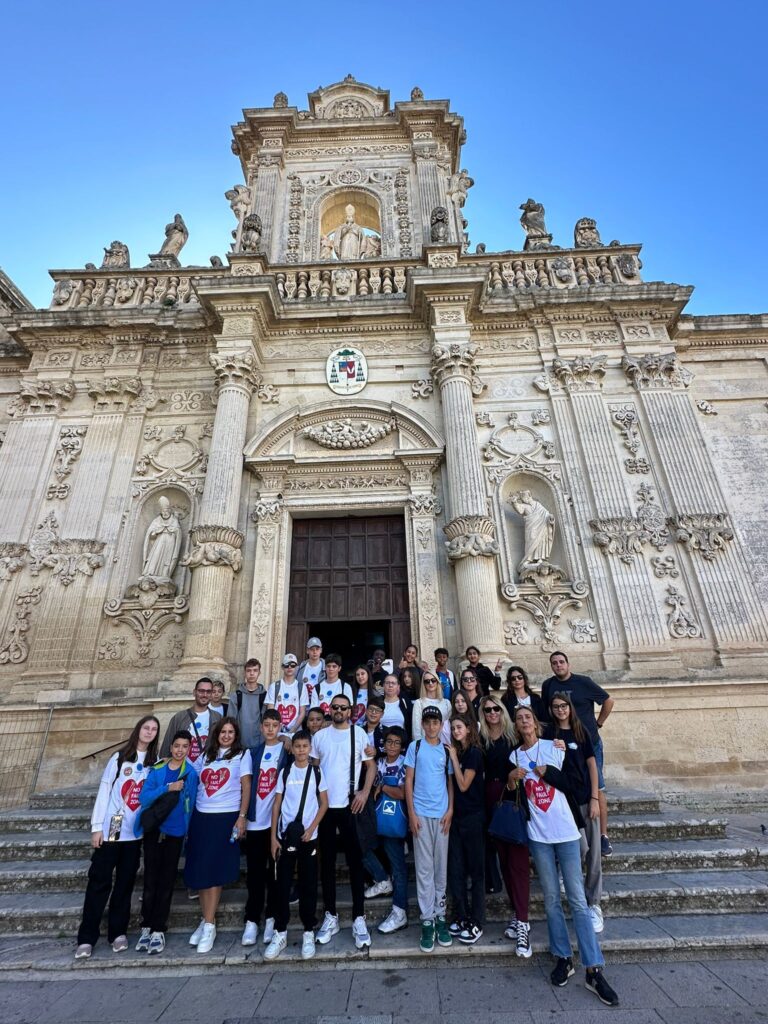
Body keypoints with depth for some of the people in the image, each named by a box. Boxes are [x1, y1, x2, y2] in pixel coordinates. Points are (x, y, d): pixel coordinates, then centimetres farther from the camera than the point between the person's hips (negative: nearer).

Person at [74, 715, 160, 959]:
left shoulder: (155, 762, 3)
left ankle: (118, 932, 23)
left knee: (125, 883, 10)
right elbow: (104, 791, -3)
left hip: (136, 833, 2)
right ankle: (86, 938, 16)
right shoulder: (119, 758, -4)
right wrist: (97, 826, -7)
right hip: (110, 829, -2)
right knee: (99, 882, 2)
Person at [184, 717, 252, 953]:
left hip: (226, 817, -4)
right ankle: (206, 919, 25)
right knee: (199, 870, 7)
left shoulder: (242, 754, -1)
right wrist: (191, 815, 8)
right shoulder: (207, 755, 10)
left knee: (214, 871, -1)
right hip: (201, 816, 4)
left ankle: (209, 926, 12)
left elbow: (246, 786, -5)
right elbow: (196, 783, 15)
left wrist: (242, 816, -11)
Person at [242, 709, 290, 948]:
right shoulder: (254, 753, 7)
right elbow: (248, 785, 6)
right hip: (256, 820, 2)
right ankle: (251, 921, 20)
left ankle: (271, 919, 23)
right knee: (254, 872, 7)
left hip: (277, 820, -2)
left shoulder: (286, 751, -1)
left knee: (275, 872, 9)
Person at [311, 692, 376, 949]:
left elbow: (371, 765, 1)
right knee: (327, 862, 12)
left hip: (350, 805, -2)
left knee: (355, 861, 4)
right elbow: (313, 767, 8)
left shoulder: (359, 734, -3)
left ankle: (359, 919, 15)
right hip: (323, 805, 2)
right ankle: (330, 916, 27)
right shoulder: (319, 736, 2)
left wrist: (365, 792, -8)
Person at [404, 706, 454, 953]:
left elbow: (451, 782, 8)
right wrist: (411, 813, -6)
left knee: (441, 867, 10)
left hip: (442, 814, 2)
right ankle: (427, 920, 14)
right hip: (421, 813, -2)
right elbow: (408, 781, -1)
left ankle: (440, 916, 23)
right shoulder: (415, 747, -2)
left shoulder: (447, 750, 5)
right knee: (424, 868, 3)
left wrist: (450, 810, -2)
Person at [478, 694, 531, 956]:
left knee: (517, 861, -4)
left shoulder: (514, 736, -3)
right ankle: (517, 914, 26)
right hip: (493, 801, 3)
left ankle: (522, 923, 1)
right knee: (503, 860, 12)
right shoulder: (481, 740, 2)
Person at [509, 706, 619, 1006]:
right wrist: (511, 777, -13)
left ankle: (594, 970, 7)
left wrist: (548, 772, -15)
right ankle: (563, 959, 22)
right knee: (551, 898, 8)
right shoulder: (514, 755, 3)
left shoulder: (553, 746, -1)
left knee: (577, 899, -1)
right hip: (538, 834, 1)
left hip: (565, 830, -1)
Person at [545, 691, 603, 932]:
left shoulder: (580, 731, 3)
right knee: (581, 849, -3)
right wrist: (557, 752, -24)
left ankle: (593, 904, 23)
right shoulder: (549, 733, -3)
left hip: (586, 798, 2)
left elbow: (592, 765, 4)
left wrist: (595, 798, -2)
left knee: (594, 854, 5)